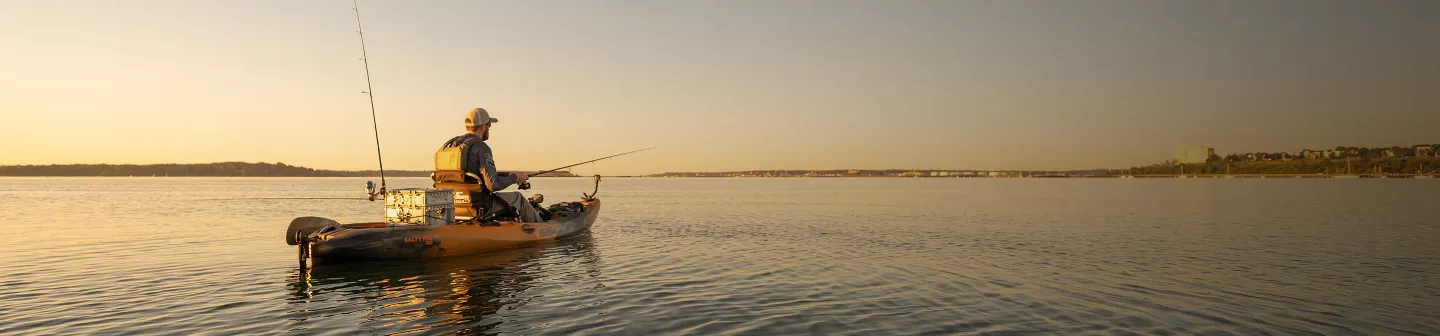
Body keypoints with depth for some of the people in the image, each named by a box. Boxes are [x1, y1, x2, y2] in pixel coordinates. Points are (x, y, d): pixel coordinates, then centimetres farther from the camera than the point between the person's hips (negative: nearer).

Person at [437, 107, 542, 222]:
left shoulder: (449, 145, 8)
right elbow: (493, 184, -24)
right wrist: (514, 178, -7)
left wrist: (508, 174, 16)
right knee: (518, 197, 14)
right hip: (478, 206, -8)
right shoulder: (481, 148, -18)